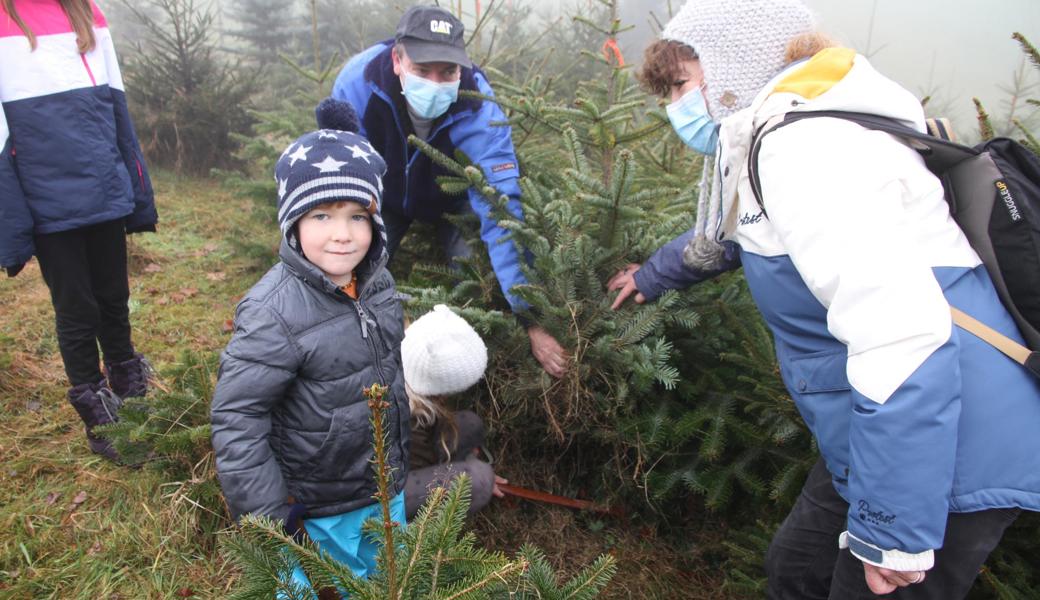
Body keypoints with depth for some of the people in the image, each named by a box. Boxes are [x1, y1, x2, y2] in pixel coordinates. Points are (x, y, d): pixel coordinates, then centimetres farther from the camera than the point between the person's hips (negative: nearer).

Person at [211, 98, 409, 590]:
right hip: (320, 514, -6)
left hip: (387, 489, 7)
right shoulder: (274, 313, -28)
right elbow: (235, 419, -23)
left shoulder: (376, 282, -6)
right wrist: (268, 518, -19)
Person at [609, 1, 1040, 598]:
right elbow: (721, 235, 29)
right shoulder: (778, 138, 8)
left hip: (948, 459, -9)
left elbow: (903, 336, -33)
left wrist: (890, 533, -27)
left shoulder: (806, 146, -24)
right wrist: (652, 276, 44)